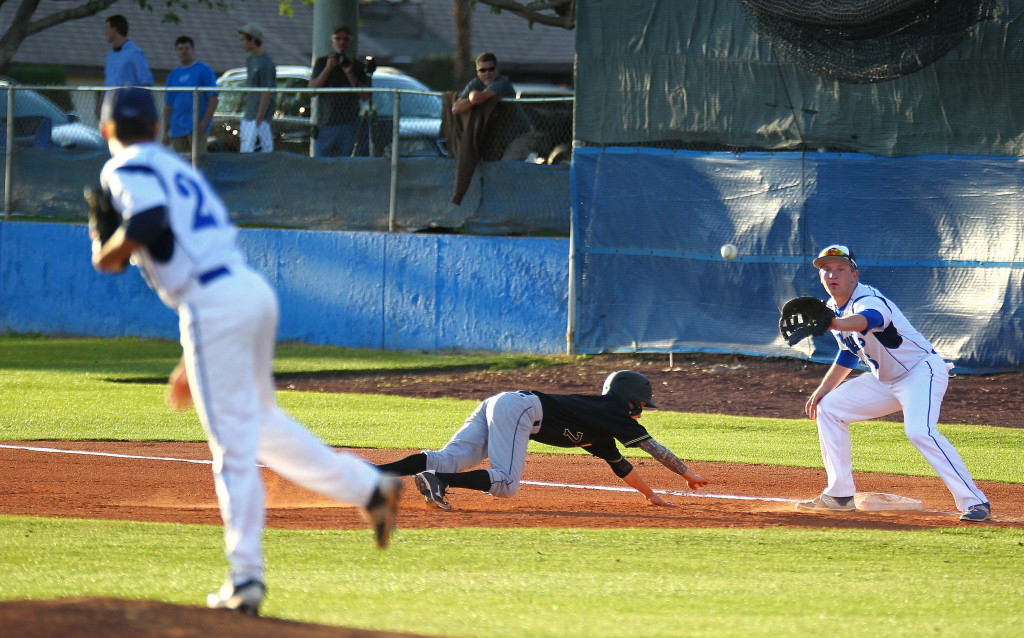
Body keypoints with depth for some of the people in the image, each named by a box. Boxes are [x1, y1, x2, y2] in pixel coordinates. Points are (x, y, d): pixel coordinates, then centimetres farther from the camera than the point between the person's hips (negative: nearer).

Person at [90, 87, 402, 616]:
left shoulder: (127, 169, 0)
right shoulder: (180, 170, 26)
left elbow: (150, 219, -23)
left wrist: (109, 254, -3)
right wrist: (191, 364, 30)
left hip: (212, 305, -8)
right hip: (254, 289, 8)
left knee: (233, 443, -4)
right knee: (258, 421, 25)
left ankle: (246, 577, -1)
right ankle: (368, 487, 22)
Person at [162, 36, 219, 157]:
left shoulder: (204, 71, 2)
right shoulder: (173, 75, 17)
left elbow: (213, 99, -4)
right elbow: (168, 105, 19)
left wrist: (204, 123, -13)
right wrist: (165, 132, 14)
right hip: (177, 128, 5)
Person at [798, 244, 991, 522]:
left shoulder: (868, 299, -24)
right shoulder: (834, 308, 5)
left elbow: (868, 320, -50)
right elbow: (848, 354, 21)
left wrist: (831, 324, -69)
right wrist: (823, 390, 15)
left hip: (923, 371, -10)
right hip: (886, 379, 10)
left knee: (919, 431, -32)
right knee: (828, 408, 7)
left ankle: (974, 502, -30)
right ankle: (840, 495, 12)